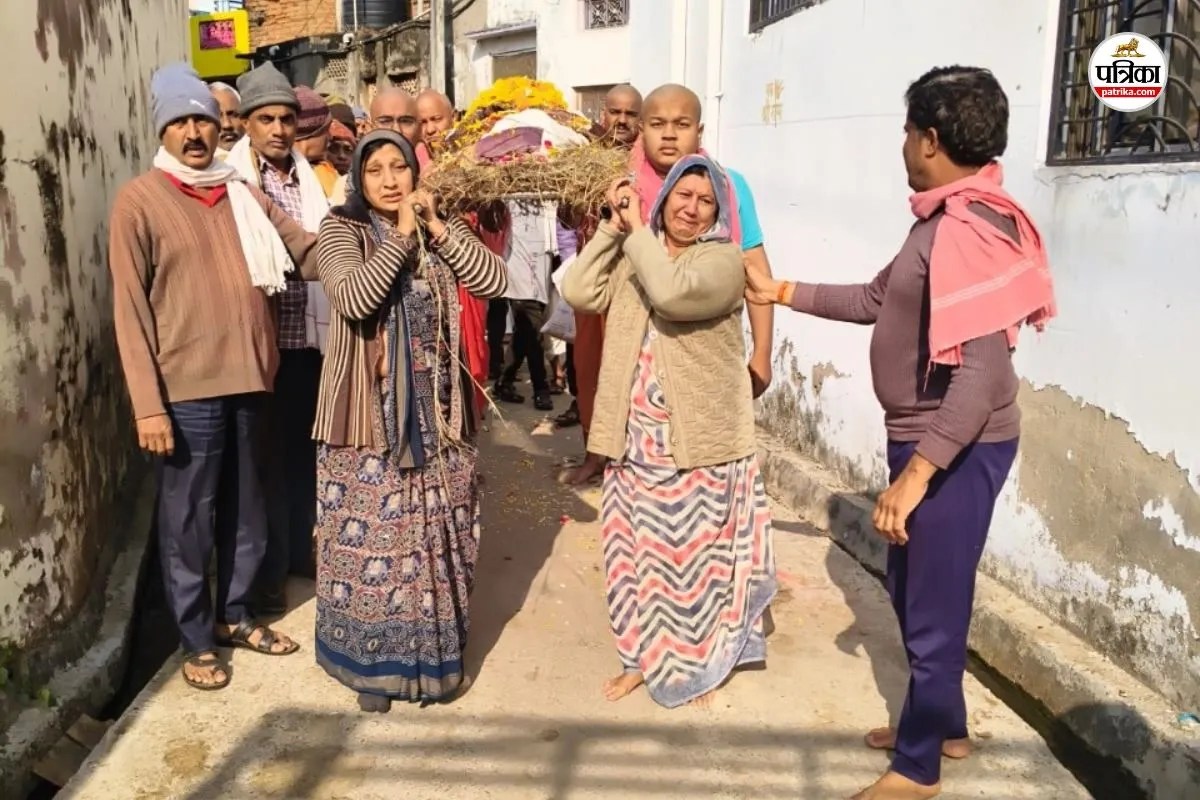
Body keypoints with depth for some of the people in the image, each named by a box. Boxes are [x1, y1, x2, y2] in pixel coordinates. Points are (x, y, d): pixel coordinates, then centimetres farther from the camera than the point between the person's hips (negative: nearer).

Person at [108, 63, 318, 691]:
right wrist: (147, 405, -13)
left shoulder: (244, 196, 11)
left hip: (247, 381, 5)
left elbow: (312, 254, 8)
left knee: (246, 512, 16)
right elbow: (130, 309, -8)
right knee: (188, 521, 6)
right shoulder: (139, 200, -4)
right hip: (185, 389, -5)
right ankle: (197, 639, 23)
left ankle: (236, 615, 35)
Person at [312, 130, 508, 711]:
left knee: (436, 538, 11)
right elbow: (354, 299, -22)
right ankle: (372, 662, 20)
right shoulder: (340, 231, -4)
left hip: (436, 410, 4)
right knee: (371, 538, 3)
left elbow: (494, 281, -6)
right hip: (370, 413, -3)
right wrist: (402, 236, -16)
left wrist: (436, 227, -12)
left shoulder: (442, 229, 8)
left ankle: (434, 653, 28)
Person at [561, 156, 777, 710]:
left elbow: (672, 293, -28)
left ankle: (700, 662, 27)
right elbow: (578, 293, -4)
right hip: (636, 440, 5)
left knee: (697, 558, 7)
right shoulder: (632, 254, 8)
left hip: (699, 443, -5)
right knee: (640, 552, 15)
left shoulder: (723, 259, -9)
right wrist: (613, 228, -7)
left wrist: (636, 229, -16)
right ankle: (644, 655, 33)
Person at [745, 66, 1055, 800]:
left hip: (955, 450, -10)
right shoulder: (948, 219, 9)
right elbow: (878, 300, 20)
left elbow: (984, 370, -30)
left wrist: (916, 472, -31)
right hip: (928, 437, 10)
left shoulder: (968, 230, -23)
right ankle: (942, 725, 42)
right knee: (914, 590, 22)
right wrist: (783, 292, 20)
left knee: (933, 604, 6)